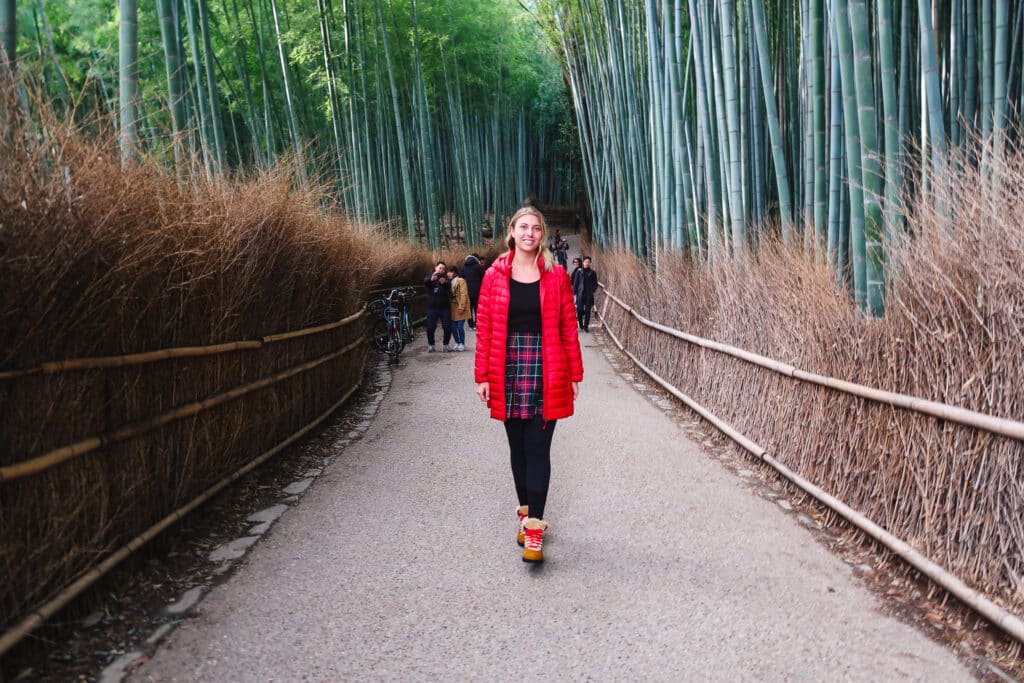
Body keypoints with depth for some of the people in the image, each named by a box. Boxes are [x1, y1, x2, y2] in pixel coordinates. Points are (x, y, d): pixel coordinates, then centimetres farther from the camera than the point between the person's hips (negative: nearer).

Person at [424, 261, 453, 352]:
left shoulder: (445, 278, 8)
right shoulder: (430, 277, 5)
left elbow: (449, 285, -14)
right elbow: (425, 282, -19)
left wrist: (444, 282, -39)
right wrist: (431, 279, -43)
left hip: (445, 307, 1)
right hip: (432, 307, -1)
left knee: (447, 327, 0)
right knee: (430, 327, -1)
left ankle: (446, 344, 16)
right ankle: (431, 345, 15)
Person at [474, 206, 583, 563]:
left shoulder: (556, 275, 2)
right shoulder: (495, 275, 3)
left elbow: (568, 327, 3)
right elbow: (484, 327, 2)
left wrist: (575, 374, 2)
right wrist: (482, 376, -1)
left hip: (546, 371, -1)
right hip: (507, 370, 2)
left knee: (538, 449, -3)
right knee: (517, 447, 11)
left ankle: (534, 528, -1)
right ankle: (526, 513, 26)